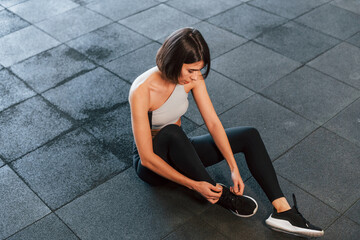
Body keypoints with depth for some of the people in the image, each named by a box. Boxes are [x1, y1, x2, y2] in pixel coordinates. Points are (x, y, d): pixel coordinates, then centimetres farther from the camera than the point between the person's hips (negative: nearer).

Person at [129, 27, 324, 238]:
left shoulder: (193, 76, -13)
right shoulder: (142, 91, -31)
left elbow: (213, 123, -12)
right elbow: (147, 158, -29)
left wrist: (234, 169, -20)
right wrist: (194, 185, -30)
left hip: (179, 150, 6)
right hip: (153, 165, -5)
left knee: (249, 135, -10)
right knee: (171, 132, -41)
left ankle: (282, 210, -18)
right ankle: (219, 194, -20)